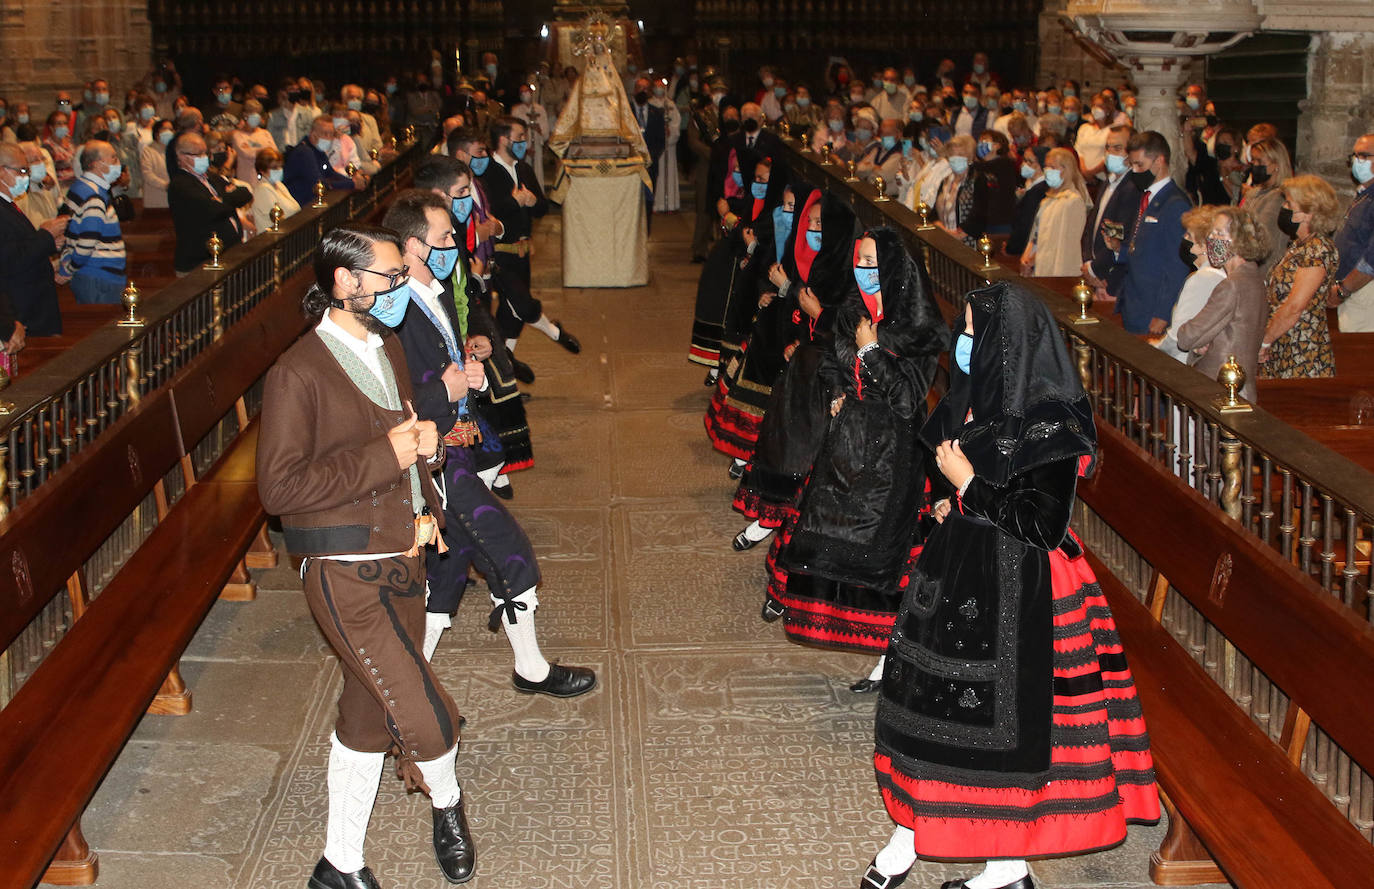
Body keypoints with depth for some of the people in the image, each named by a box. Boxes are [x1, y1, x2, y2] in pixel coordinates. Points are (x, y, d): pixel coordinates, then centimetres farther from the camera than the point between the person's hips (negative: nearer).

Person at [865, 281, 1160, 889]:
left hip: (1013, 593, -8)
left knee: (1005, 716, 1)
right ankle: (908, 836, 27)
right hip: (954, 573, 8)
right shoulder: (973, 401, 6)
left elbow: (1041, 524, -22)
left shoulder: (1050, 426, -19)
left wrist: (968, 484, -19)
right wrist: (945, 501, 4)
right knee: (924, 701, 12)